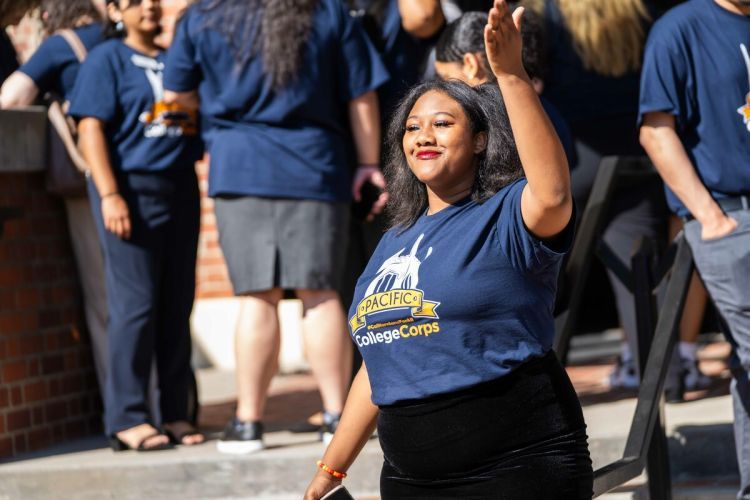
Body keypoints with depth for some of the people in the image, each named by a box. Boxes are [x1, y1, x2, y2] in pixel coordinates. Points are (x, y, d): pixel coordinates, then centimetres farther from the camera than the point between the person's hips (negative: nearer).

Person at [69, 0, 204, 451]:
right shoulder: (107, 59, 1)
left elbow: (201, 122, 25)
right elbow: (91, 129, -7)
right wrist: (109, 195, -16)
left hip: (180, 188, 6)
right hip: (134, 188, -6)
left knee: (177, 306, 6)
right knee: (135, 304, -7)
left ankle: (176, 413, 11)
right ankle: (127, 418, -4)